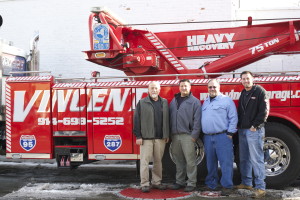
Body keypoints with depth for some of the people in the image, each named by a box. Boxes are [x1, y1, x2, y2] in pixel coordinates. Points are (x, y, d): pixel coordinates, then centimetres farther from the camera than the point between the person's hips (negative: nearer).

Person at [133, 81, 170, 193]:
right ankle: (145, 184, 4)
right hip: (146, 137, -3)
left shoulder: (164, 102, 12)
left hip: (160, 138, 4)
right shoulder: (142, 103, 0)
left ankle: (156, 182, 20)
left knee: (158, 161, 10)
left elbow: (167, 119, 15)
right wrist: (138, 136, -8)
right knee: (145, 161, -3)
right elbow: (137, 120, -2)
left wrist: (167, 135, 12)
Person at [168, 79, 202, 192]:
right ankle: (180, 182, 21)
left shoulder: (194, 101, 0)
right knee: (178, 161, 11)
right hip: (175, 135, 5)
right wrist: (169, 134, 9)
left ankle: (191, 183, 4)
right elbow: (170, 118, 16)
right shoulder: (174, 101, 16)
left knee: (190, 161, -4)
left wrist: (194, 135, -12)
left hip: (187, 135, -5)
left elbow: (197, 120, -6)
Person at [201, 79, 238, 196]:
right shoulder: (205, 103, 18)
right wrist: (202, 132, 13)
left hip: (222, 136, -6)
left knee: (226, 162, -7)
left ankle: (227, 186, -1)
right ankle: (211, 185, 22)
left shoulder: (226, 100, -1)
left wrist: (230, 133, -10)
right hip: (208, 137, 6)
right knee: (210, 163, 12)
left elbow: (233, 117, -5)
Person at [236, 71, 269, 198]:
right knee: (244, 159, 13)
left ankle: (260, 188, -5)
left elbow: (264, 111, -11)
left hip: (254, 130, -8)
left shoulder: (259, 91, -5)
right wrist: (239, 125, 10)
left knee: (256, 159, -8)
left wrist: (255, 126, -13)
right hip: (242, 130, 8)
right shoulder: (243, 94, 17)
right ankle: (246, 183, 23)